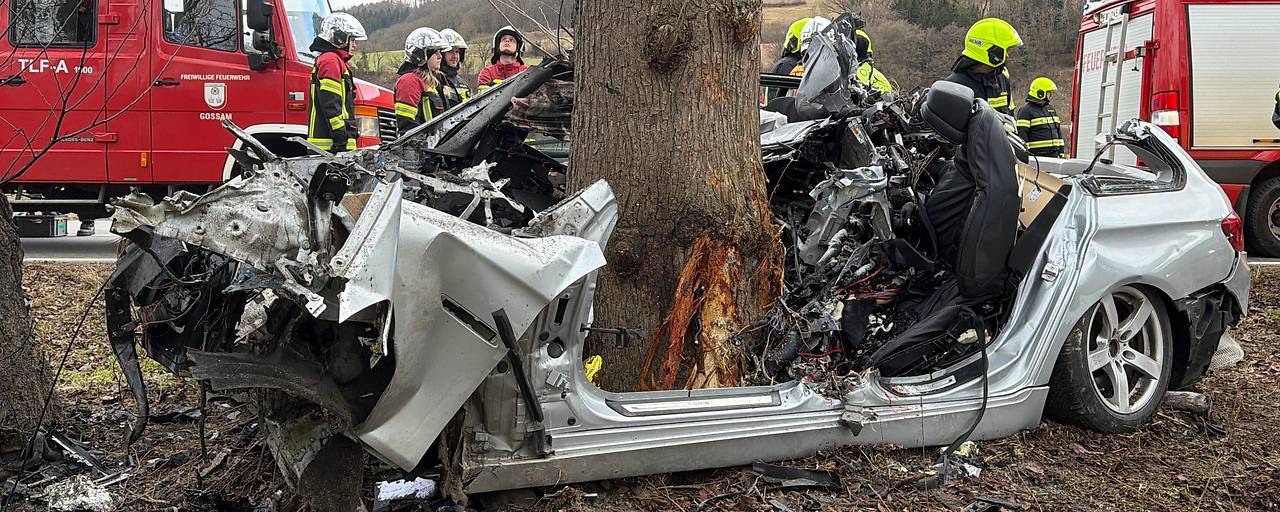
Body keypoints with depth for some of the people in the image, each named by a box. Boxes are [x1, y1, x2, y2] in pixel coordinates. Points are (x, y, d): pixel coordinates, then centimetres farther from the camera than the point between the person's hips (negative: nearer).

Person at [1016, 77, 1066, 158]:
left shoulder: (1051, 108, 19)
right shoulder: (1026, 111, -7)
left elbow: (1058, 130, 24)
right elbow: (1021, 134, -13)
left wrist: (1061, 151, 18)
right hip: (1037, 155, -8)